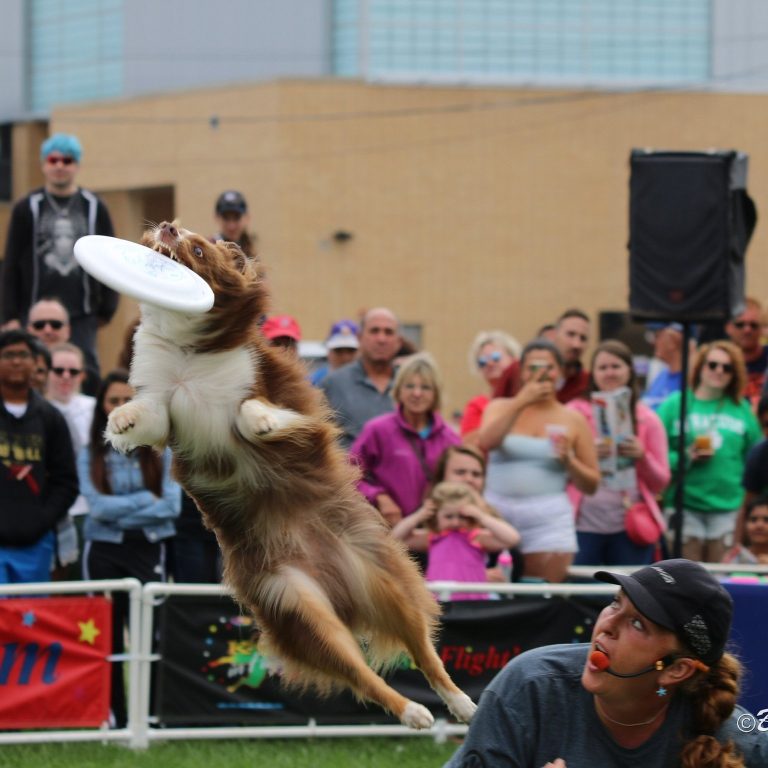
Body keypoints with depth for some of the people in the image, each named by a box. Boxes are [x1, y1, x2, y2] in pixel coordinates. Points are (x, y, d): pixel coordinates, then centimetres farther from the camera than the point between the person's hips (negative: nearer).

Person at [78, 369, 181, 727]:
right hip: (104, 552, 1)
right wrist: (146, 499, -9)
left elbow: (172, 505, -7)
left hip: (148, 549, -1)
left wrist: (120, 511, -10)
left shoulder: (161, 452, 4)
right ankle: (113, 717, 8)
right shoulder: (89, 455, 4)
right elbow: (97, 505, -8)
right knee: (108, 637, 3)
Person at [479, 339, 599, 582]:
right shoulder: (500, 407, 11)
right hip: (497, 511, 0)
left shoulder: (573, 420, 9)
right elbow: (486, 442, -11)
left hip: (549, 519, 0)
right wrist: (521, 402, -15)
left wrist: (569, 460, -9)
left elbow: (591, 485, 10)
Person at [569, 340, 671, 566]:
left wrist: (641, 456, -8)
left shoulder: (647, 419, 10)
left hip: (630, 528, 1)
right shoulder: (576, 412, 7)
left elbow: (661, 483, 11)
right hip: (584, 526, -1)